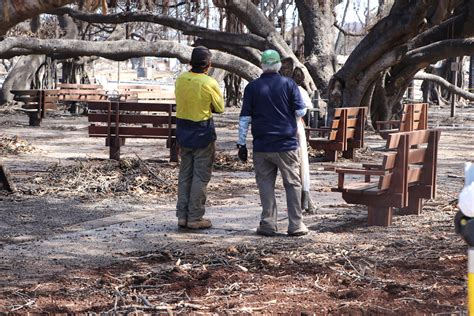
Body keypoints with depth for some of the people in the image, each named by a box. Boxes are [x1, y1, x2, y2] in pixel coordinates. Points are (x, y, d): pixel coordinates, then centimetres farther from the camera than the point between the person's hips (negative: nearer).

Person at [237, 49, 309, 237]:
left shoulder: (252, 87, 2)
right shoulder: (289, 84, -2)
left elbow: (244, 118, 1)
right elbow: (301, 111, -2)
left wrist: (241, 143, 6)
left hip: (262, 147, 1)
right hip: (286, 145, -1)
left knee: (265, 184, 7)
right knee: (292, 183, 6)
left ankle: (268, 225, 5)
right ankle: (296, 225, 6)